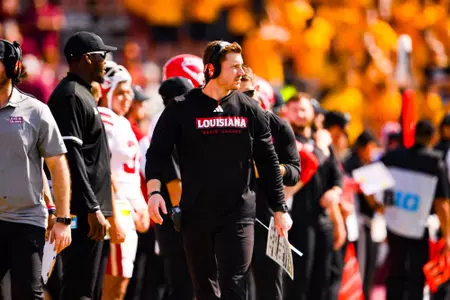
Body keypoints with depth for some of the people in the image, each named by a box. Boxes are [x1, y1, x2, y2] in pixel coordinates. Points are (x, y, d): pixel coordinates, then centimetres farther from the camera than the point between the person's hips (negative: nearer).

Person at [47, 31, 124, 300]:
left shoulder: (83, 95, 21)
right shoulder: (70, 96, -12)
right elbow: (71, 158, -19)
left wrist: (106, 214, 22)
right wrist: (93, 209, -22)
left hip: (93, 211, 11)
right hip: (84, 215, -11)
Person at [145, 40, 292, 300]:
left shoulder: (249, 110, 5)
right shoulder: (182, 109, 0)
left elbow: (268, 162, 10)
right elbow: (158, 152, 0)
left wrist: (280, 209, 8)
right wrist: (154, 191, -16)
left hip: (238, 214, 0)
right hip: (196, 215, 0)